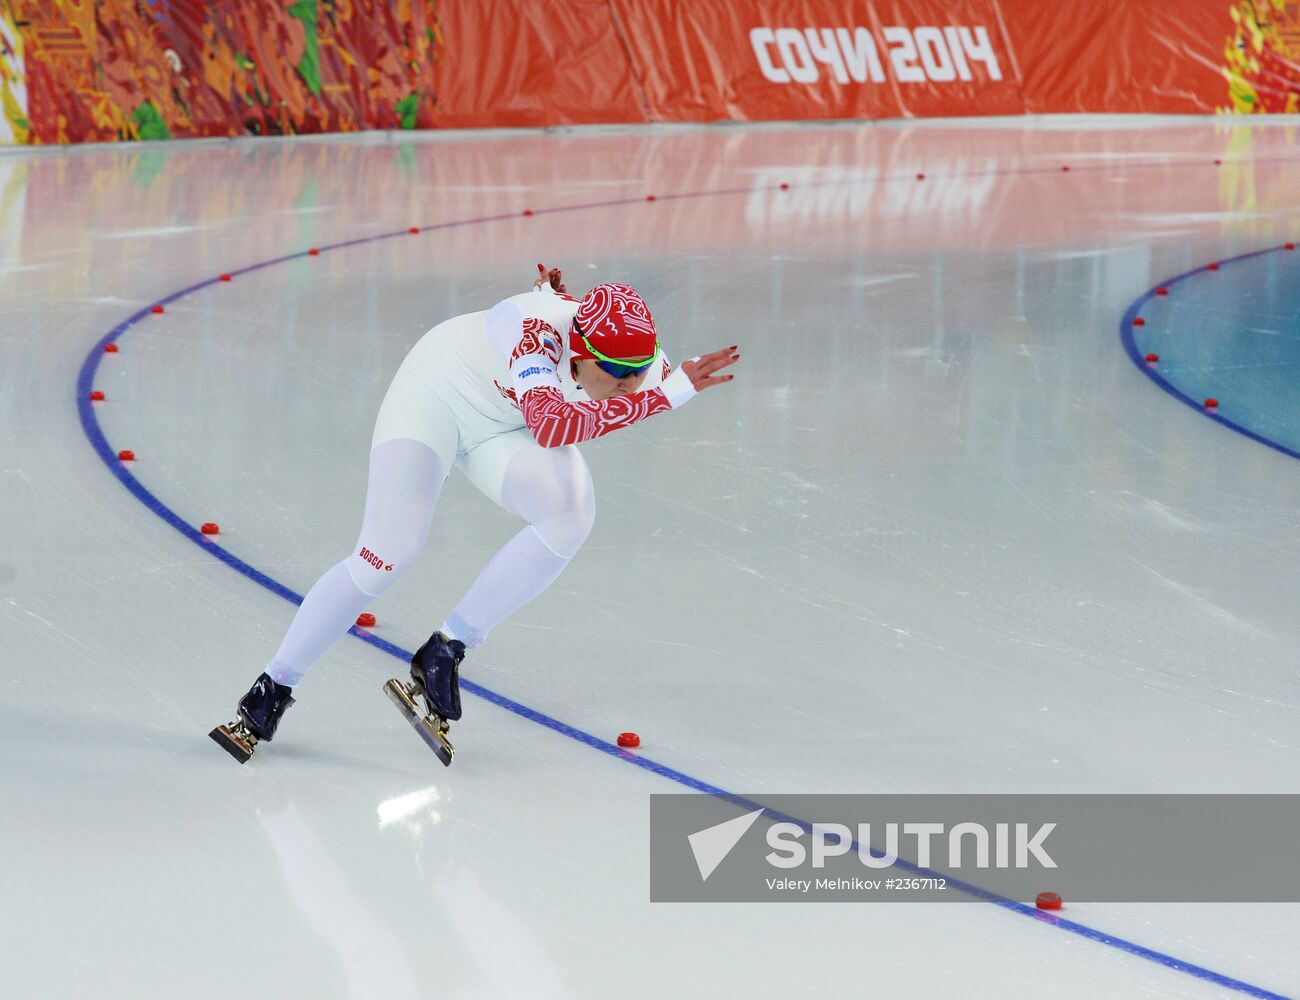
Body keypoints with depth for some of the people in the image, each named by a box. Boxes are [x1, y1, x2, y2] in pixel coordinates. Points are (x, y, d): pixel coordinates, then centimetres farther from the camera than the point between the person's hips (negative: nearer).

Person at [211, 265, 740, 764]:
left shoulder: (627, 343, -22)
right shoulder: (536, 332, -41)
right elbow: (552, 427, -60)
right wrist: (653, 398, -62)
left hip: (507, 427, 5)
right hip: (438, 394, -5)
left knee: (569, 516, -24)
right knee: (389, 554, -16)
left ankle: (445, 653, -12)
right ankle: (272, 690, 2)